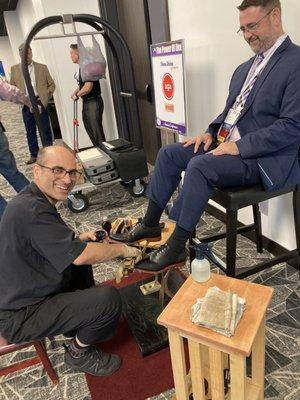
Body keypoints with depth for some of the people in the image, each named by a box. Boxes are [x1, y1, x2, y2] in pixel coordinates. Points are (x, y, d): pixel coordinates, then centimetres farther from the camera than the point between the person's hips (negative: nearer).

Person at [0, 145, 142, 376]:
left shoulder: (32, 200, 3)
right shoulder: (31, 210, -29)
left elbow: (50, 242, 19)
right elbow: (80, 256, -31)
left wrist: (78, 239, 1)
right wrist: (123, 249, -15)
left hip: (21, 294, 10)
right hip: (19, 318, -10)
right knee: (109, 299, -21)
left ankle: (76, 321, 28)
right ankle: (79, 352, 7)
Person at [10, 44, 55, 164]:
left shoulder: (42, 67, 4)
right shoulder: (14, 69, 8)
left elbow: (52, 84, 7)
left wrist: (46, 97, -2)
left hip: (40, 103, -2)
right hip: (26, 104, 2)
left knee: (45, 129, 2)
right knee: (30, 131, 7)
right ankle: (34, 154, 16)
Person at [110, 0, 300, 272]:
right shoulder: (244, 68, 17)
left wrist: (239, 146, -20)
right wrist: (211, 133, 4)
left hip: (263, 157, -8)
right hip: (223, 142, 8)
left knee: (199, 166, -31)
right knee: (169, 153, -4)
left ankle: (176, 248, -18)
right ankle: (150, 223, 2)